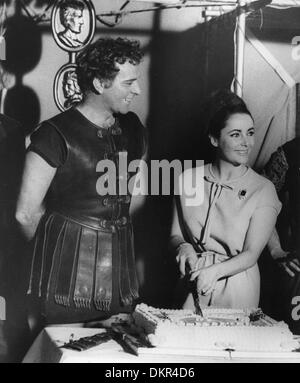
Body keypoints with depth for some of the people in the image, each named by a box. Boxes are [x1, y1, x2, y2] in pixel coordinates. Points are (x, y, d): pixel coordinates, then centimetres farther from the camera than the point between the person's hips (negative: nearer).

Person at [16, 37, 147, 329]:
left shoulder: (131, 128, 8)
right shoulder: (56, 135, -12)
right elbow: (26, 214, -10)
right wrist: (58, 246, 5)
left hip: (118, 263, 6)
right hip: (67, 272, -6)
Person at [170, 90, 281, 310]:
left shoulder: (263, 190, -10)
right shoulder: (189, 179, -3)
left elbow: (250, 255, -13)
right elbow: (175, 235, 6)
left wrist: (215, 271, -29)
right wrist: (184, 247, -16)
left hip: (238, 293, -2)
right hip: (193, 288, 2)